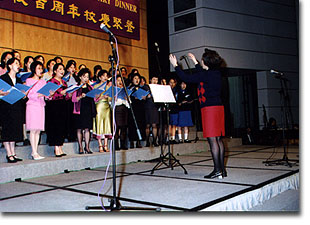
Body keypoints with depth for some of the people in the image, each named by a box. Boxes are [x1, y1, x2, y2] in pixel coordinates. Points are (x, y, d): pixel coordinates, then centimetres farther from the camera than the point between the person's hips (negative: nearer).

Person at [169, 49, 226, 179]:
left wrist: (175, 65, 5)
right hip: (218, 107, 9)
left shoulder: (206, 74, -12)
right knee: (218, 139, 9)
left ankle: (217, 170, -6)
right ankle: (222, 169, 13)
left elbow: (186, 78, -8)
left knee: (212, 140, -7)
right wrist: (195, 62, 44)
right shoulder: (216, 73, 13)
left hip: (209, 108, -9)